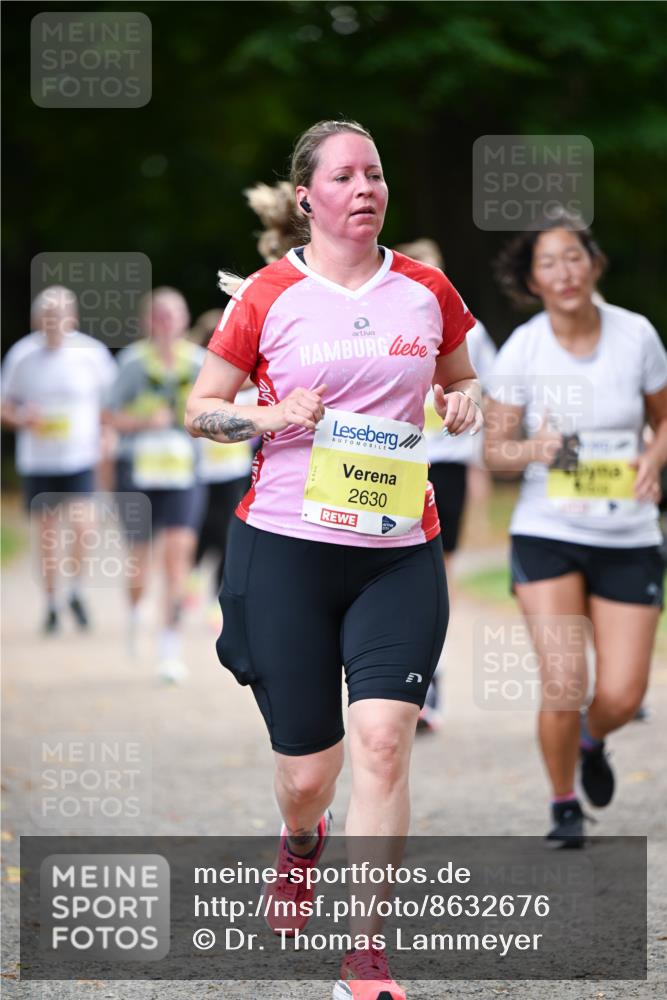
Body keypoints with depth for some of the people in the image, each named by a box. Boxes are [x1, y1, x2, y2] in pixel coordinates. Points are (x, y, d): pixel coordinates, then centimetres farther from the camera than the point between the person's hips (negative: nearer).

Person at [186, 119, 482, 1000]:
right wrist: (275, 417, -13)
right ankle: (302, 840, 44)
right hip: (286, 547, -1)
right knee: (307, 771, 4)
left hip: (400, 554, 1)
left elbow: (460, 378, 24)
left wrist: (464, 401, 1)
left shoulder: (427, 290, 7)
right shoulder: (268, 295, -1)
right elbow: (200, 409, 5)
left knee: (382, 741, -16)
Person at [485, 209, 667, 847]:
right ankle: (564, 805, 13)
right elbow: (495, 448, 0)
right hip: (548, 535, -2)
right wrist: (536, 449, -21)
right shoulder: (521, 350, -7)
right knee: (565, 685, -13)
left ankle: (592, 743, 35)